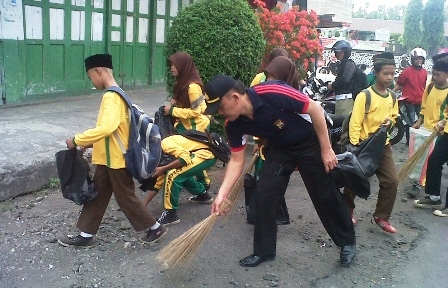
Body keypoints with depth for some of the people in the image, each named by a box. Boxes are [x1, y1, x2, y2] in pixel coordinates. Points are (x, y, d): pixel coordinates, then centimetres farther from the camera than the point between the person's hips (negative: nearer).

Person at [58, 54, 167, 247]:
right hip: (108, 157, 10)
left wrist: (77, 140, -25)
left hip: (117, 158, -10)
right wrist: (91, 143, 13)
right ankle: (85, 236, 25)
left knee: (126, 198, 4)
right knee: (97, 194, 14)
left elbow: (105, 128, -34)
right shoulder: (115, 94, 11)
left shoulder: (111, 96, -21)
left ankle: (155, 228, 20)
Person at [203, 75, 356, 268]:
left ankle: (347, 242, 27)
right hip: (280, 148, 5)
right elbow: (237, 160, -6)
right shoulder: (234, 125, -18)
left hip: (310, 144, -4)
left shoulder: (272, 93, -36)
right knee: (264, 195, -4)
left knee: (326, 196, 4)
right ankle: (264, 251, 13)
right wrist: (222, 194, -16)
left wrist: (326, 149, -20)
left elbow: (315, 109, -25)